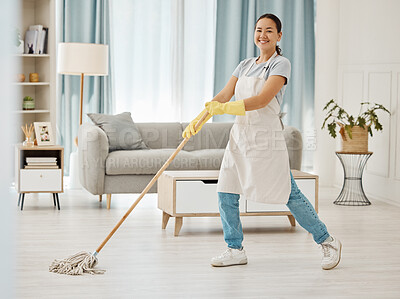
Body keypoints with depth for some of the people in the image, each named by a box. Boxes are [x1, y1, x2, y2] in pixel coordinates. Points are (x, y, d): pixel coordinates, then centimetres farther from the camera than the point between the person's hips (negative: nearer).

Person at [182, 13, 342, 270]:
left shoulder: (281, 64, -7)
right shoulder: (245, 66, 14)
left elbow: (262, 100, -20)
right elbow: (222, 97, 8)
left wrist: (225, 108, -27)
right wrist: (198, 121, -6)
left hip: (266, 138, -7)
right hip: (239, 136, 7)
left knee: (289, 195, -5)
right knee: (226, 193, 2)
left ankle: (328, 242, 11)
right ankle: (235, 249, 16)